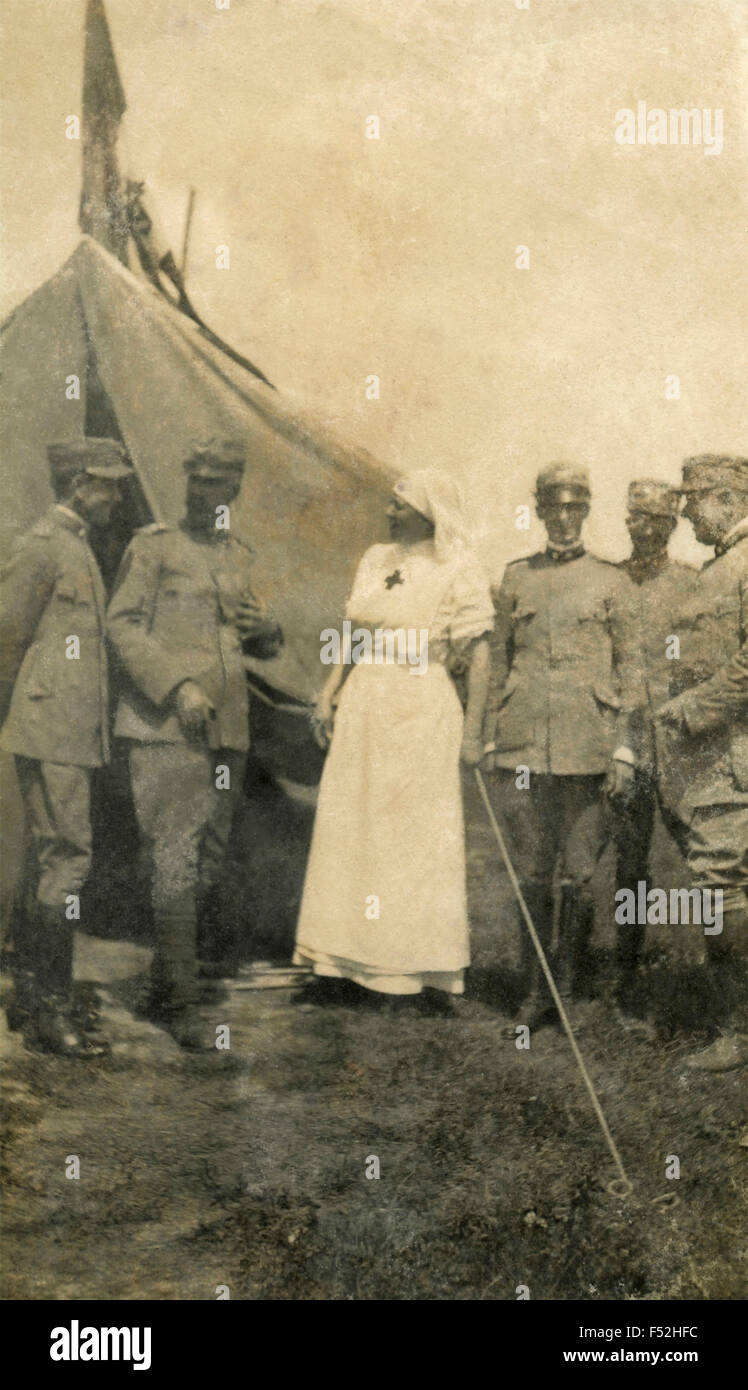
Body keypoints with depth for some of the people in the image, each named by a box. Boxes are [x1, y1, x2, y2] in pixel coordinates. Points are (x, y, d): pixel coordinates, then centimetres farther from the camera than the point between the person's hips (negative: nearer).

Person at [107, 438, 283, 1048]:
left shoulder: (239, 555, 17)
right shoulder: (153, 546, 1)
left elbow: (262, 646, 25)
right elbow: (122, 624, -7)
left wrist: (266, 628, 0)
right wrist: (177, 686, -17)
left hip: (228, 726, 6)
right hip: (165, 725, -6)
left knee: (213, 859, 10)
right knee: (176, 860, -10)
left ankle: (167, 985, 25)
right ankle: (180, 1001, -4)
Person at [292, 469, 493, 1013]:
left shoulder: (458, 573, -7)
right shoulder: (376, 561, 12)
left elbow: (478, 657, -10)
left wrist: (473, 729, -14)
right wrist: (330, 694, 8)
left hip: (423, 709, -6)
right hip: (364, 706, 6)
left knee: (421, 836, -1)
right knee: (350, 830, 7)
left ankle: (429, 972, 8)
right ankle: (346, 961, 17)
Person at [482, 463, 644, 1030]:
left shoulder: (612, 582, 5)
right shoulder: (516, 578, 11)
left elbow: (630, 668, 4)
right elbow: (498, 663, 13)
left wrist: (625, 748, -4)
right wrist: (491, 744, 8)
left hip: (587, 744, -2)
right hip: (524, 744, 2)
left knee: (579, 873, 2)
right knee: (532, 873, 3)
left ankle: (575, 990, 16)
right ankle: (539, 994, 12)